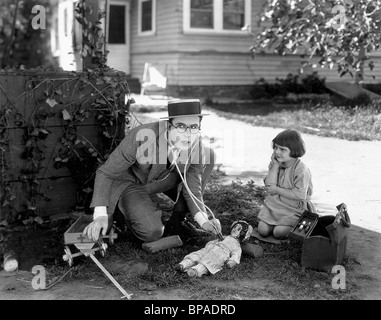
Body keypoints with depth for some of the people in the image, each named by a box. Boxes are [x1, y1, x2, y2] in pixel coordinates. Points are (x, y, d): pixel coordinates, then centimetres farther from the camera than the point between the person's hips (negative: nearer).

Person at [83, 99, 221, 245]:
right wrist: (100, 215, -33)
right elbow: (105, 173, -24)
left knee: (208, 155, -13)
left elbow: (192, 188, -12)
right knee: (151, 233, -30)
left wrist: (202, 220, -30)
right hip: (129, 182, -5)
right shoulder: (141, 137, -36)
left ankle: (177, 220, -4)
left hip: (161, 180, 5)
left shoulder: (196, 145, -23)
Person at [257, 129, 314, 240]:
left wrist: (277, 190, -18)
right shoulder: (275, 164, -2)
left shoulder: (301, 170, -20)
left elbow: (299, 195, -25)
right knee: (263, 230, -8)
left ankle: (297, 226, 10)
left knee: (278, 232, -19)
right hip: (275, 203, 5)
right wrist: (275, 165, -16)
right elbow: (269, 186, -11)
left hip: (294, 209, -5)